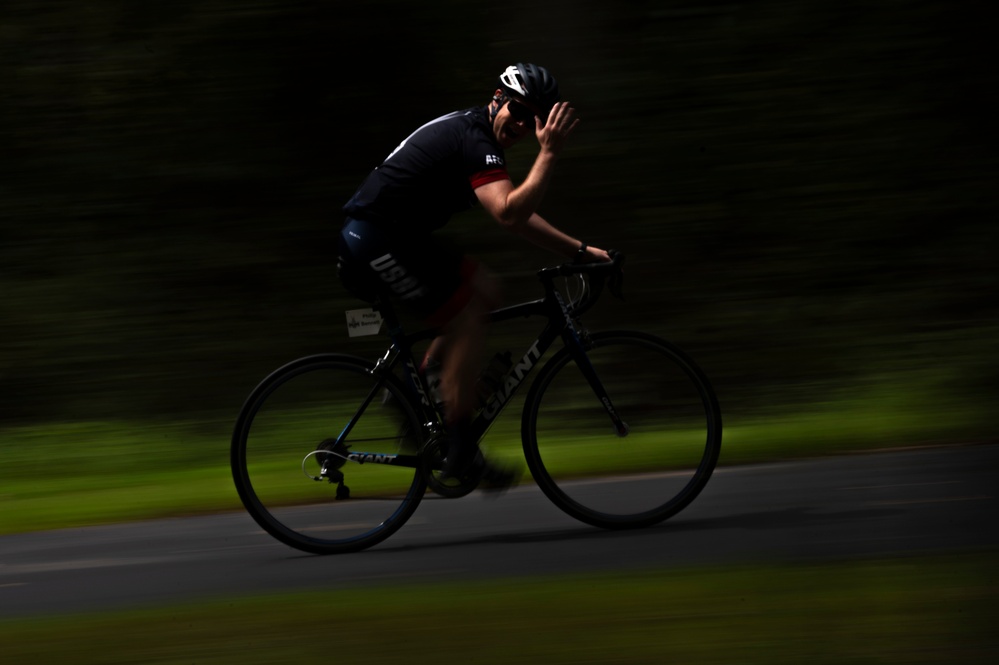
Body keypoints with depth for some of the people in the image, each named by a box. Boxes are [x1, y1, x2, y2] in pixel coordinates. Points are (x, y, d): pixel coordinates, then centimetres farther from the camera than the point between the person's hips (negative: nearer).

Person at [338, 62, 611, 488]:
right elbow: (510, 214, -31)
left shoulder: (472, 132, 15)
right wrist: (549, 153, -30)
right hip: (376, 239, -10)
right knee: (467, 326, -5)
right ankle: (459, 453, 0)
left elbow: (516, 214, 21)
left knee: (484, 292, 13)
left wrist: (578, 250, 17)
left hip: (395, 233, 10)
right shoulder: (476, 142, -17)